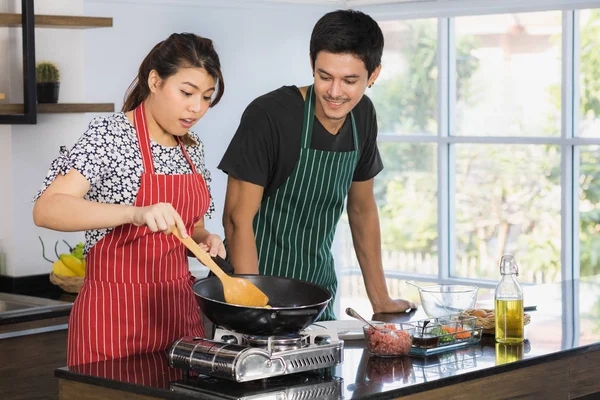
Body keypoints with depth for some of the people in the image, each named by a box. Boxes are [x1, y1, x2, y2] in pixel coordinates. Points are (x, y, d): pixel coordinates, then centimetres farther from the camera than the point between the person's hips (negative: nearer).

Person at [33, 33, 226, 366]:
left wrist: (204, 239, -2)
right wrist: (136, 213, -37)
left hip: (179, 308, 6)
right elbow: (46, 210, -25)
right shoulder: (108, 135, -11)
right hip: (115, 314, -6)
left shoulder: (192, 148, 9)